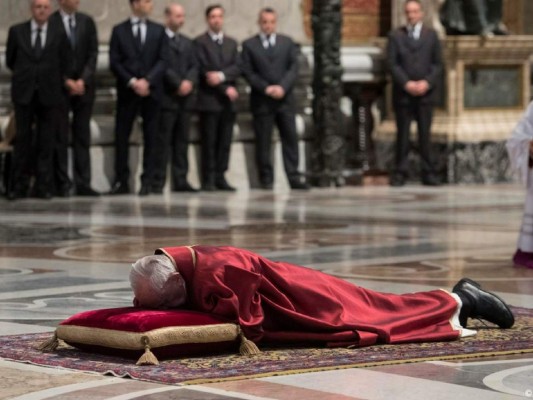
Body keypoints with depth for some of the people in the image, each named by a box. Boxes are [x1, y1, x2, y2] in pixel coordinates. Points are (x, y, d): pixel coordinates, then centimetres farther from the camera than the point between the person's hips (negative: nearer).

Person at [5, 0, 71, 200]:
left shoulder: (59, 36, 2)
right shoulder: (16, 31, 4)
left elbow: (64, 66, 8)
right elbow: (10, 61, 12)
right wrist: (24, 76, 13)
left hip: (49, 94, 0)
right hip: (24, 94, 0)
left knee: (46, 143, 1)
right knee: (22, 140, 2)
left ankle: (42, 186, 6)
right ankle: (19, 186, 6)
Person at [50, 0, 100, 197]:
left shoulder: (87, 22, 9)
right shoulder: (49, 23, -4)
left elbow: (93, 54, 5)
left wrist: (82, 80, -6)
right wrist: (66, 81, -10)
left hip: (83, 86, 3)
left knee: (82, 136, 3)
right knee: (60, 136, -1)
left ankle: (83, 184, 4)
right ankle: (62, 184, 3)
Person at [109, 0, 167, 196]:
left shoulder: (158, 30, 10)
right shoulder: (119, 31, 6)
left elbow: (162, 60, 3)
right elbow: (114, 62, 0)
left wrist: (147, 81, -11)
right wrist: (132, 82, -13)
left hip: (151, 91, 1)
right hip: (126, 91, -1)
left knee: (150, 137, 0)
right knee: (122, 136, -1)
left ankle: (147, 182, 3)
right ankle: (121, 181, 5)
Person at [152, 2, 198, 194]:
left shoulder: (187, 42, 21)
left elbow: (193, 66, 15)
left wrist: (189, 82, -5)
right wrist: (178, 84, -14)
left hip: (185, 97, 7)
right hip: (166, 97, -7)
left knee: (182, 141, 5)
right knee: (162, 141, -7)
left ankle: (180, 181, 7)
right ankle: (158, 182, -6)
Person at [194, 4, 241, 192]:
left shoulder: (231, 43, 17)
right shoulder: (200, 42, 1)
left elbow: (237, 68, 6)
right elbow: (204, 70, -8)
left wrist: (221, 75, -14)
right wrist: (226, 89, -11)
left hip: (228, 101, 5)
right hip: (209, 99, -5)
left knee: (225, 142, 3)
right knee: (209, 142, -4)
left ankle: (220, 178, 7)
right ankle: (208, 180, -2)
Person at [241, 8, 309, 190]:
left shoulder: (287, 43, 12)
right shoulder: (249, 45, 6)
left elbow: (293, 68, 4)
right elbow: (248, 72, -1)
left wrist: (282, 87, -11)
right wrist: (266, 88, -13)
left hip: (284, 98, 2)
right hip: (261, 100, -2)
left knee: (290, 138, -2)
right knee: (263, 141, -1)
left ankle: (294, 178, -1)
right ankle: (266, 180, 3)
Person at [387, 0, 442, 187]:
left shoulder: (431, 35, 11)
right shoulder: (395, 36, 7)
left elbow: (437, 64, 7)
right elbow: (392, 64, 0)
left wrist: (427, 82, -8)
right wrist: (406, 83, -12)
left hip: (425, 92, 1)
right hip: (402, 93, -1)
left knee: (425, 134, 0)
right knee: (402, 134, -1)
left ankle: (428, 173, 2)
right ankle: (400, 173, 2)